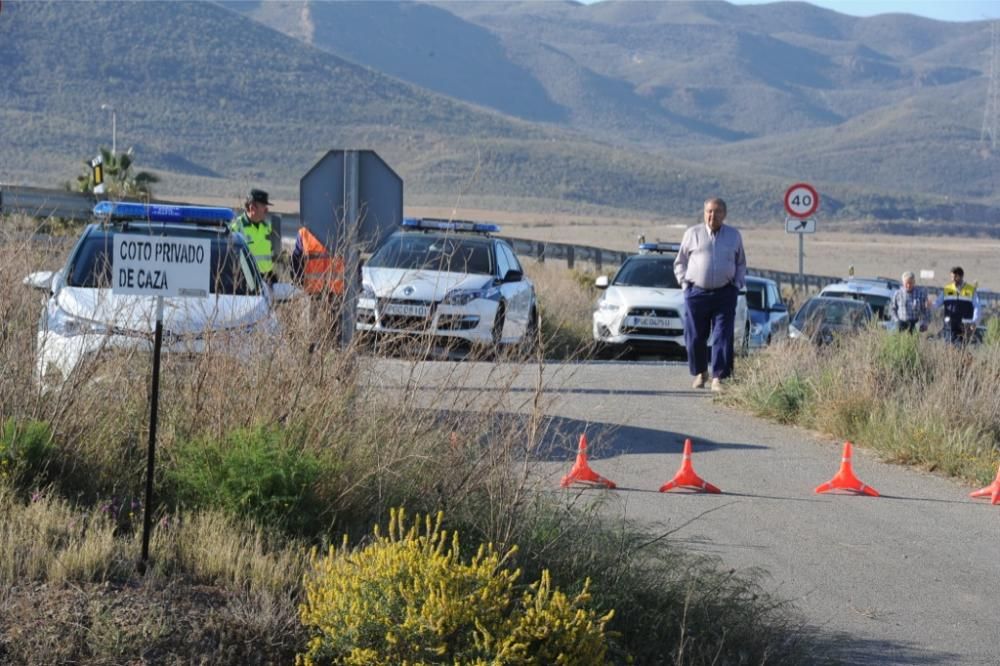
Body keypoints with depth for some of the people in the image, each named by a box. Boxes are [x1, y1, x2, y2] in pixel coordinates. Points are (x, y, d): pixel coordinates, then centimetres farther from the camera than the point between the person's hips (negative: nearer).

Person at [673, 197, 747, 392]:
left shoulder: (734, 236, 11)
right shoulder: (692, 234, 7)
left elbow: (741, 264, 21)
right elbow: (680, 262, 15)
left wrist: (738, 284, 6)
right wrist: (685, 283, 3)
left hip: (725, 294, 0)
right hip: (697, 293, 0)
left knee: (723, 337, -8)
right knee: (695, 338, 3)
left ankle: (718, 378, -6)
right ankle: (700, 373, 23)